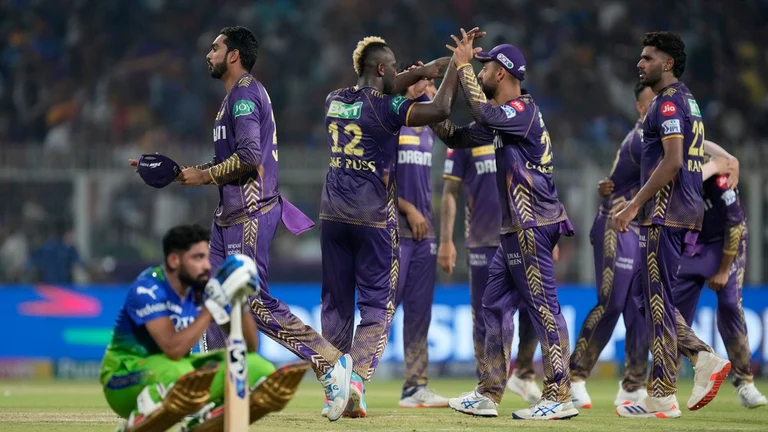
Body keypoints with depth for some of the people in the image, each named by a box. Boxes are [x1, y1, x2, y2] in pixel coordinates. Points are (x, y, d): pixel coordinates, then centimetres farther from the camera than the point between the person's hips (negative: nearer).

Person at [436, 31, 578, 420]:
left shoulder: (523, 111, -13)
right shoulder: (504, 117, 18)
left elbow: (483, 114, -30)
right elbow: (458, 137, 22)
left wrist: (463, 66, -20)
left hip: (532, 226, -11)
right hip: (517, 228, 11)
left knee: (543, 308, -10)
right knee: (495, 305, 13)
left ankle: (559, 398, -11)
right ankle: (488, 395, 18)